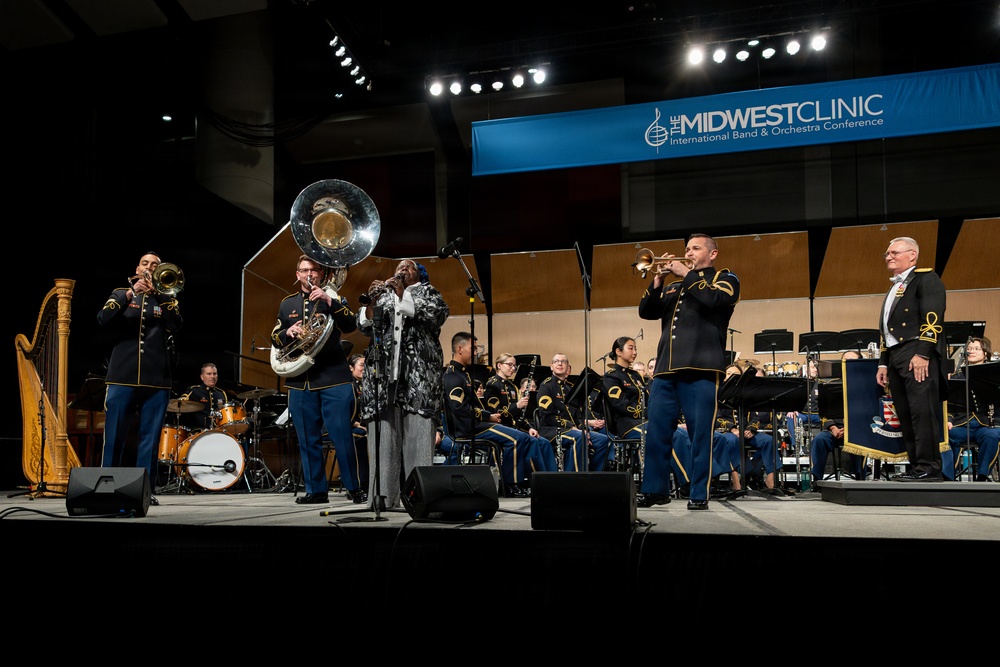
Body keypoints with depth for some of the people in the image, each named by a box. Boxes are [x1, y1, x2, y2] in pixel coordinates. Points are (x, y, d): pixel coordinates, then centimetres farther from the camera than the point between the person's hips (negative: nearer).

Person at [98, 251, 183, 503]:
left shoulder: (166, 298, 15)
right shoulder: (121, 293, 15)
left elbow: (176, 324, -4)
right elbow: (103, 318, -4)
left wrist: (158, 293, -11)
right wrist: (131, 293, -13)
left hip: (157, 379, 1)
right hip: (122, 376, 0)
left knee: (150, 439, 1)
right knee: (114, 437, 0)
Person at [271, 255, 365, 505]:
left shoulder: (333, 298, 8)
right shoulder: (287, 304, 17)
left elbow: (351, 325, -7)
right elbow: (275, 338, 15)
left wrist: (329, 301, -19)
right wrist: (288, 332, -6)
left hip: (333, 377, -3)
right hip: (300, 379, 3)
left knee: (342, 435, -6)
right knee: (308, 439, 6)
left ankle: (354, 487, 3)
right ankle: (316, 490, 15)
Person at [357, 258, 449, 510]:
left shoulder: (428, 292, 17)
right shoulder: (383, 294, 23)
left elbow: (439, 313, -5)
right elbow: (364, 325, 11)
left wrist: (403, 295, -11)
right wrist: (371, 302, -9)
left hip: (418, 374, -2)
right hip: (383, 374, 3)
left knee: (418, 435, -8)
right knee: (383, 436, -3)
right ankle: (383, 494, -2)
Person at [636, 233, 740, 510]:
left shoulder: (725, 278, 12)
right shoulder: (673, 287, 26)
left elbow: (714, 299, -10)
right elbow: (646, 311, 14)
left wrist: (687, 274, -3)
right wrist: (659, 279, 2)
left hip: (700, 368, -5)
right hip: (665, 369, 5)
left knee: (701, 433, -4)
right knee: (656, 431, 3)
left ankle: (699, 494, 3)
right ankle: (655, 489, 12)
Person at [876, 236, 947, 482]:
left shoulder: (925, 278, 0)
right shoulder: (894, 288, 26)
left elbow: (932, 317, -12)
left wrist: (923, 353, -20)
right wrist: (883, 363, 19)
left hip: (918, 354, -9)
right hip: (895, 356, 9)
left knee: (922, 411, -12)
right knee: (906, 416, 6)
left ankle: (929, 468, -10)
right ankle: (916, 466, 9)